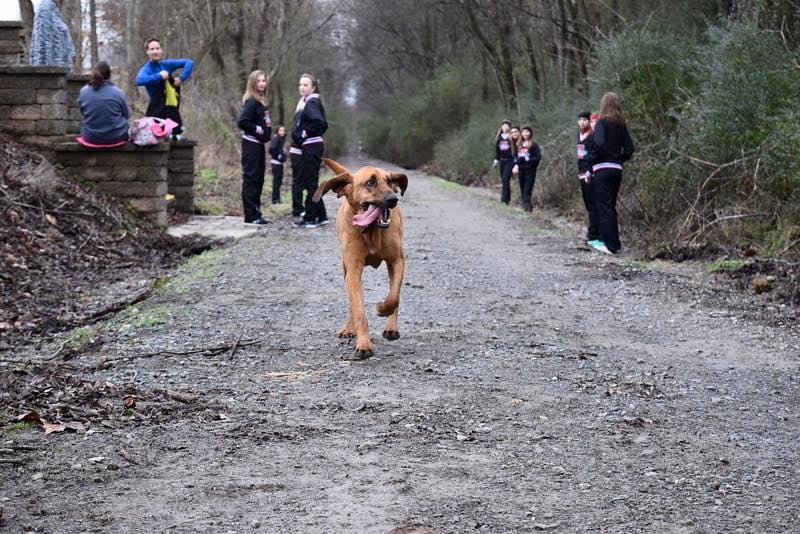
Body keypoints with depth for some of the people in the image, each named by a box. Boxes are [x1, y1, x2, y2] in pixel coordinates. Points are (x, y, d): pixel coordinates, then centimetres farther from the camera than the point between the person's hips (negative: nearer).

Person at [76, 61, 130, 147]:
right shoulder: (118, 92, -13)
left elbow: (82, 112, 8)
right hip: (116, 137, -2)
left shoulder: (83, 91, -7)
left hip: (91, 138, 2)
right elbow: (127, 115, 0)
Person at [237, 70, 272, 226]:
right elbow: (242, 122, -22)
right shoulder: (251, 101, -13)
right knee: (250, 179, -7)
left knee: (258, 180, 12)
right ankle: (250, 216, -5)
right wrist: (257, 129, -15)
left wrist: (267, 130, 4)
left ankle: (255, 214, 18)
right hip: (251, 144, -9)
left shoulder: (261, 101, 14)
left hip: (259, 144, 9)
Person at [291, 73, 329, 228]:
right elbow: (324, 125, 22)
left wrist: (305, 133, -16)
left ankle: (310, 218, 1)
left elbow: (319, 122, -29)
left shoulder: (312, 102, -12)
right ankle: (321, 216, 16)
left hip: (311, 148, -10)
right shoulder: (307, 102, 16)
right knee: (310, 182, 12)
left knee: (310, 182, -4)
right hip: (310, 147, 10)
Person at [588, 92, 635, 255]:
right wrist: (619, 160, 15)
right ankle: (613, 241, 20)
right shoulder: (621, 125, 9)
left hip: (602, 169, -6)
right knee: (610, 206, 15)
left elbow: (599, 144, -23)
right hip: (617, 169, 6)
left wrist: (593, 160, -9)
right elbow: (629, 148, 7)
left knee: (604, 206, -2)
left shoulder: (602, 123, -9)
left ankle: (610, 244, -5)